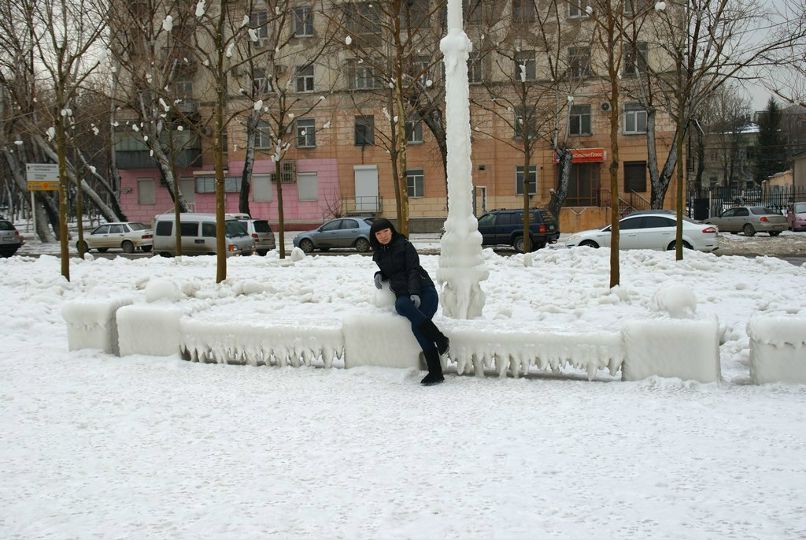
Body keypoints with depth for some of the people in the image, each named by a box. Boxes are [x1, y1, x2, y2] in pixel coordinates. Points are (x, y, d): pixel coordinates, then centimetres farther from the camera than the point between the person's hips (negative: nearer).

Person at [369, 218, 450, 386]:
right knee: (401, 305, -34)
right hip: (402, 293, 3)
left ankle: (435, 372, -26)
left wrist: (415, 293, -19)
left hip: (423, 290, -3)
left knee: (417, 326, -29)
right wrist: (379, 275, 12)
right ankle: (440, 338, -34)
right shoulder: (378, 254, 18)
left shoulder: (404, 245, 4)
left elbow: (413, 270, -5)